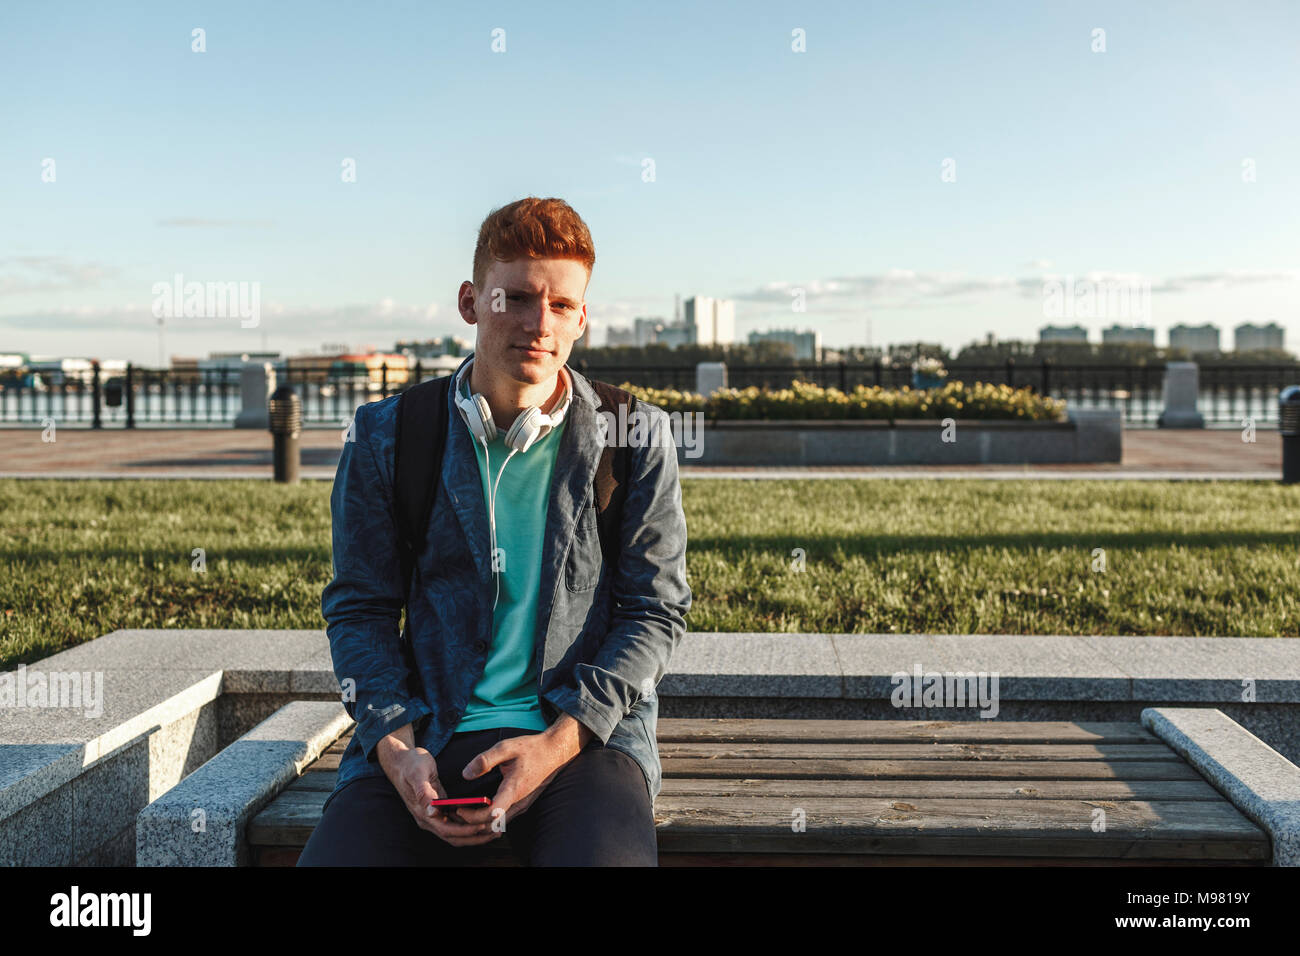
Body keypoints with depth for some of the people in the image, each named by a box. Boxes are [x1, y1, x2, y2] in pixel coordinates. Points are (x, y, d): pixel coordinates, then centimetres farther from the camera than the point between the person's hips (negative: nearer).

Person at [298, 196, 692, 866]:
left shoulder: (635, 441, 3)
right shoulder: (386, 436, 6)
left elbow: (656, 611, 3)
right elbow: (359, 609, 8)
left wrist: (557, 744, -10)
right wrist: (396, 748, -8)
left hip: (584, 731, -1)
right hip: (424, 740, 1)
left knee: (608, 858, -33)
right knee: (329, 856, -25)